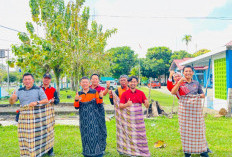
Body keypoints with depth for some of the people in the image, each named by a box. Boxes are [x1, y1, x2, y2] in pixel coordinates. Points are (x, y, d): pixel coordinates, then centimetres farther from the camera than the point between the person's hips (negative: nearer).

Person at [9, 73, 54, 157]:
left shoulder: (38, 89, -1)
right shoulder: (20, 91, 9)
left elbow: (46, 100, -6)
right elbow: (11, 102, 5)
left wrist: (36, 102, -23)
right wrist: (12, 98, -18)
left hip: (37, 115, -3)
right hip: (25, 115, 3)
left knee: (37, 133, -2)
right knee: (26, 135, 4)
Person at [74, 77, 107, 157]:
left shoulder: (94, 92, -1)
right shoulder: (79, 94, 6)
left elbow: (99, 104, -2)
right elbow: (76, 107, 4)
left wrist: (100, 97, -20)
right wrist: (76, 100, -15)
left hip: (94, 118, -2)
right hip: (84, 119, 2)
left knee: (95, 134, -5)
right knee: (85, 135, 6)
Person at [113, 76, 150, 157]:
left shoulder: (141, 93, 6)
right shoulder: (125, 94, 1)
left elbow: (147, 106, 7)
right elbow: (120, 106, -2)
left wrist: (147, 103, -17)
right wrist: (126, 104, -22)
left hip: (139, 117, 2)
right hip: (129, 117, -1)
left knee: (140, 134, 3)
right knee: (130, 134, 1)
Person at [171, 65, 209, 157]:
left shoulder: (196, 83, 11)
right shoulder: (180, 83, 4)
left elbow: (203, 95, 19)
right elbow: (173, 92, -13)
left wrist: (200, 95, -4)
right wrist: (180, 81, -18)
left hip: (196, 108, 2)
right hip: (184, 108, -2)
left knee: (199, 129, 3)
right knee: (185, 130, 2)